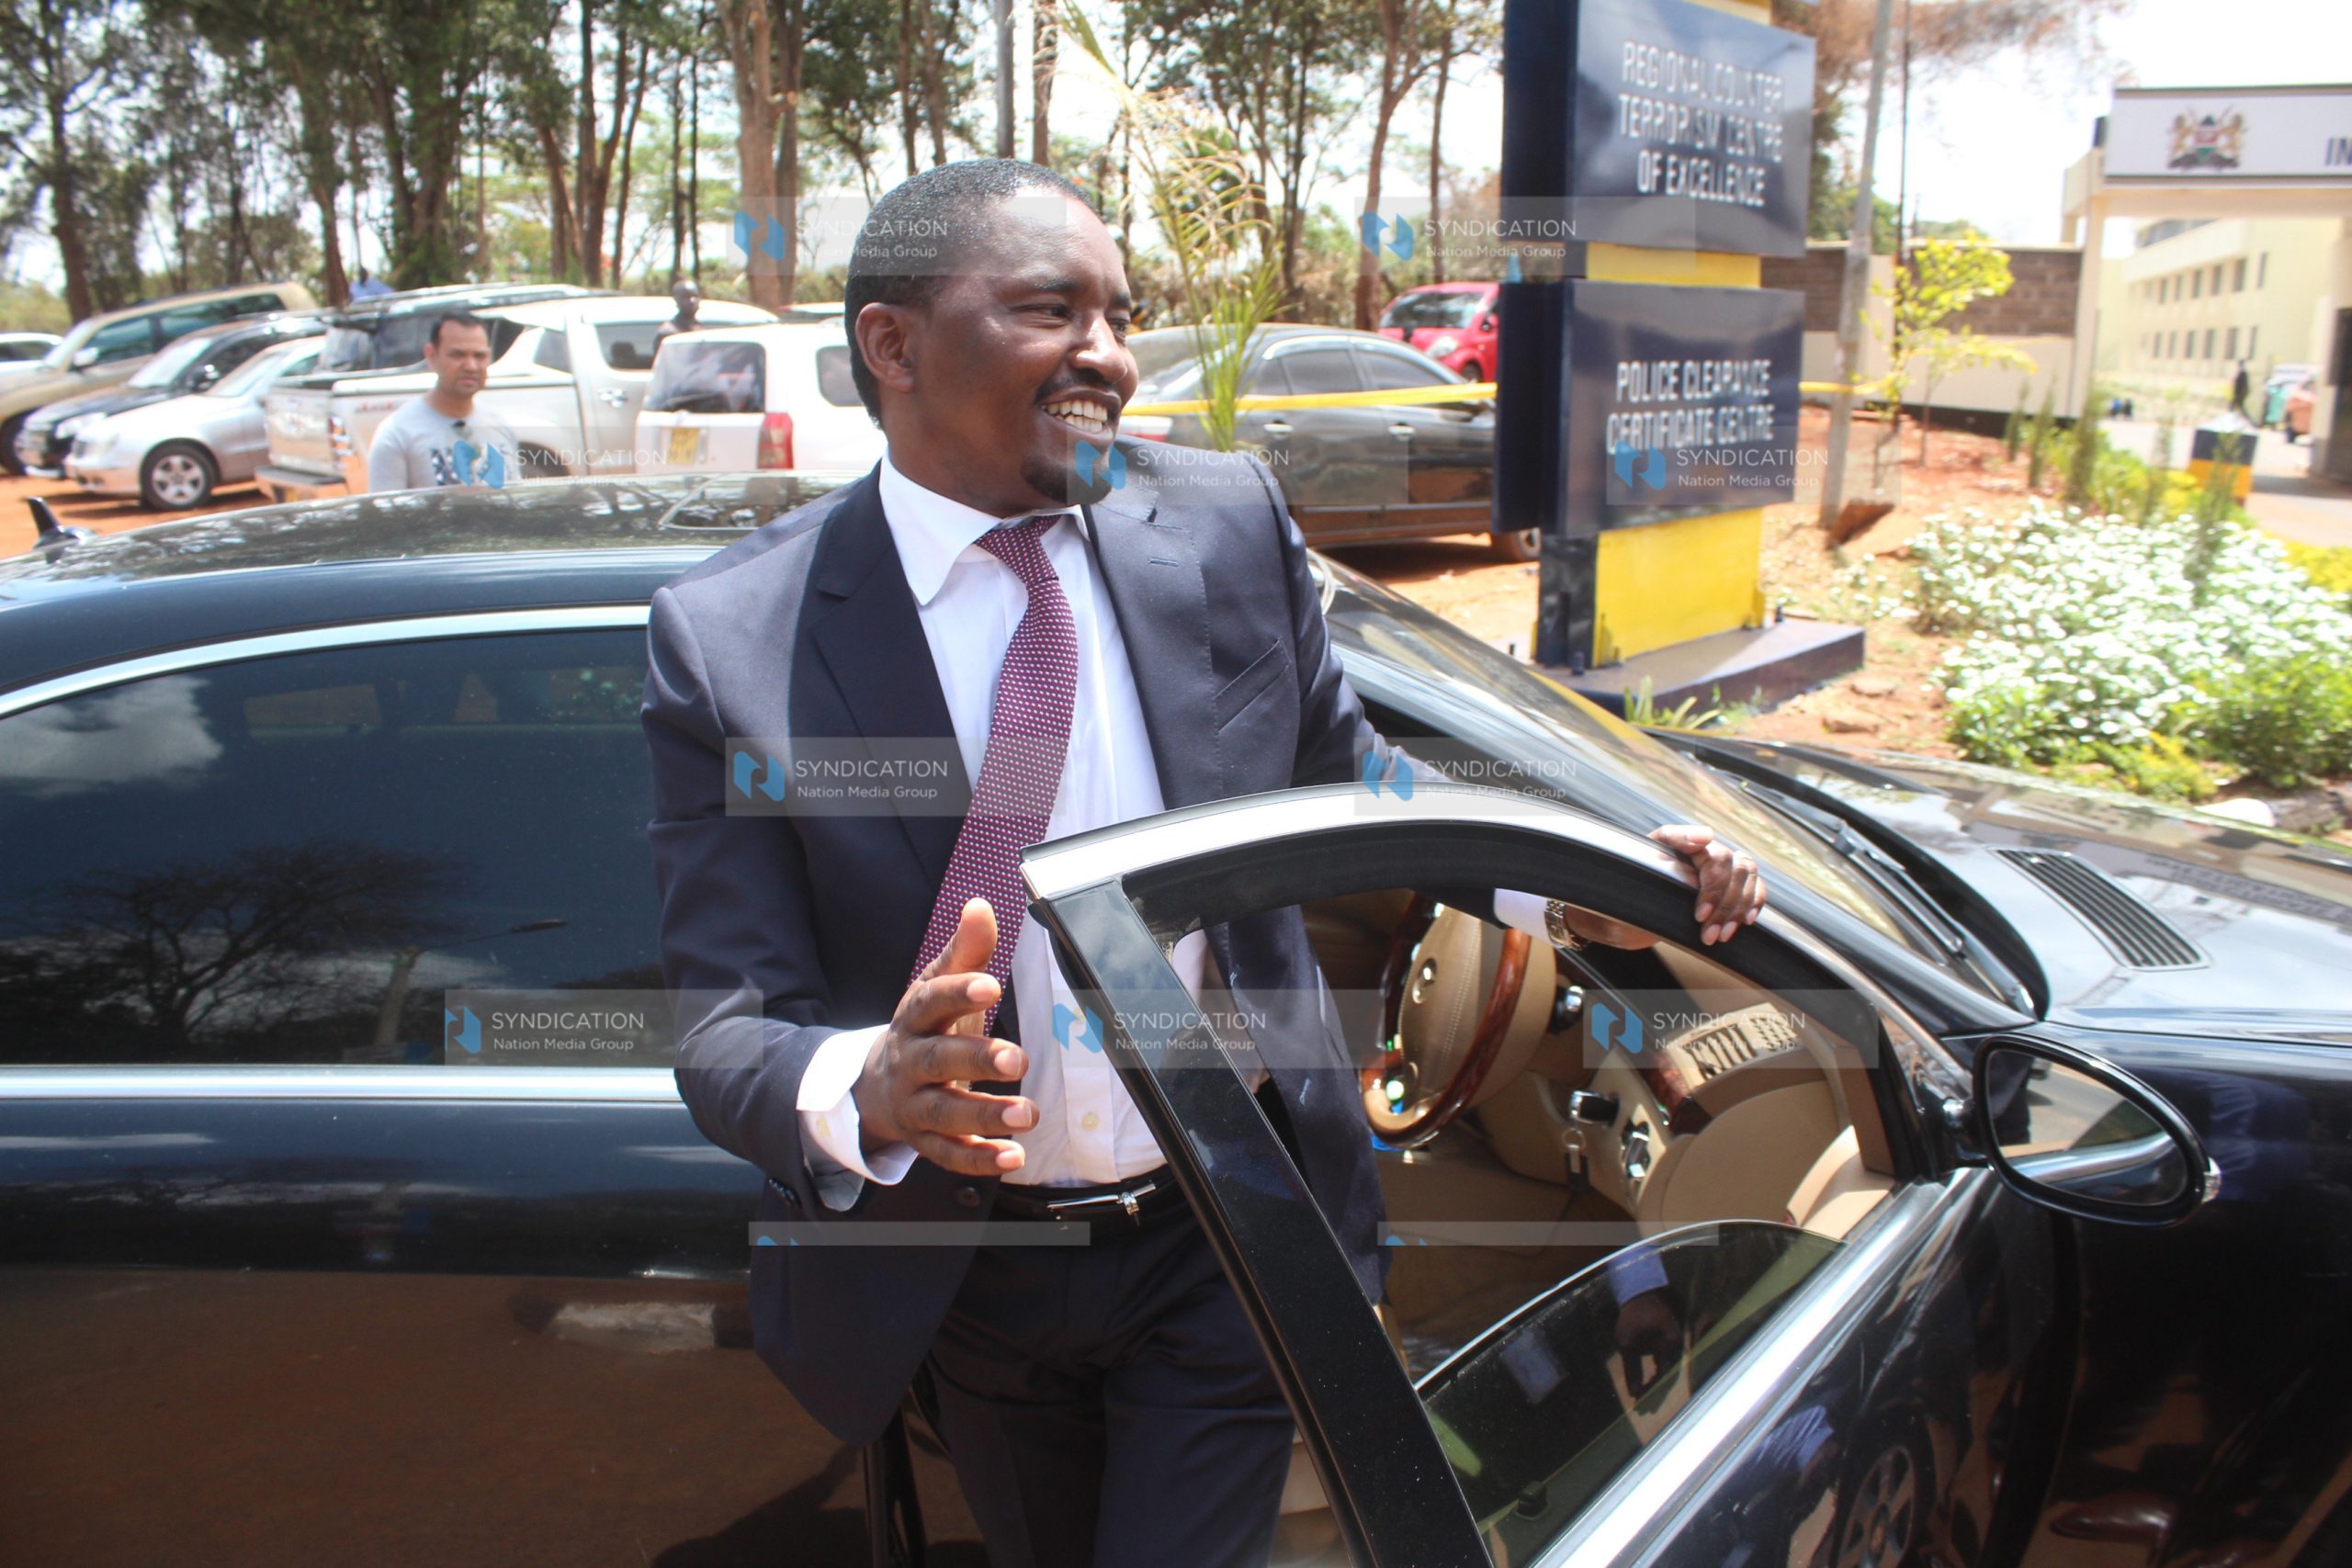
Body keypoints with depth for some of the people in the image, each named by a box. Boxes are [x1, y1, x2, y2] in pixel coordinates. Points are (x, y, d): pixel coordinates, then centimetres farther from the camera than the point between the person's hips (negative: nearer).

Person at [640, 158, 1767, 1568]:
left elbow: (1348, 775, 6)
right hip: (959, 1274, 1)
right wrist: (867, 1088, -40)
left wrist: (1570, 885, -10)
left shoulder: (1230, 527, -8)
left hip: (1225, 1249, 0)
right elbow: (724, 1029, -18)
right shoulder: (731, 638, -16)